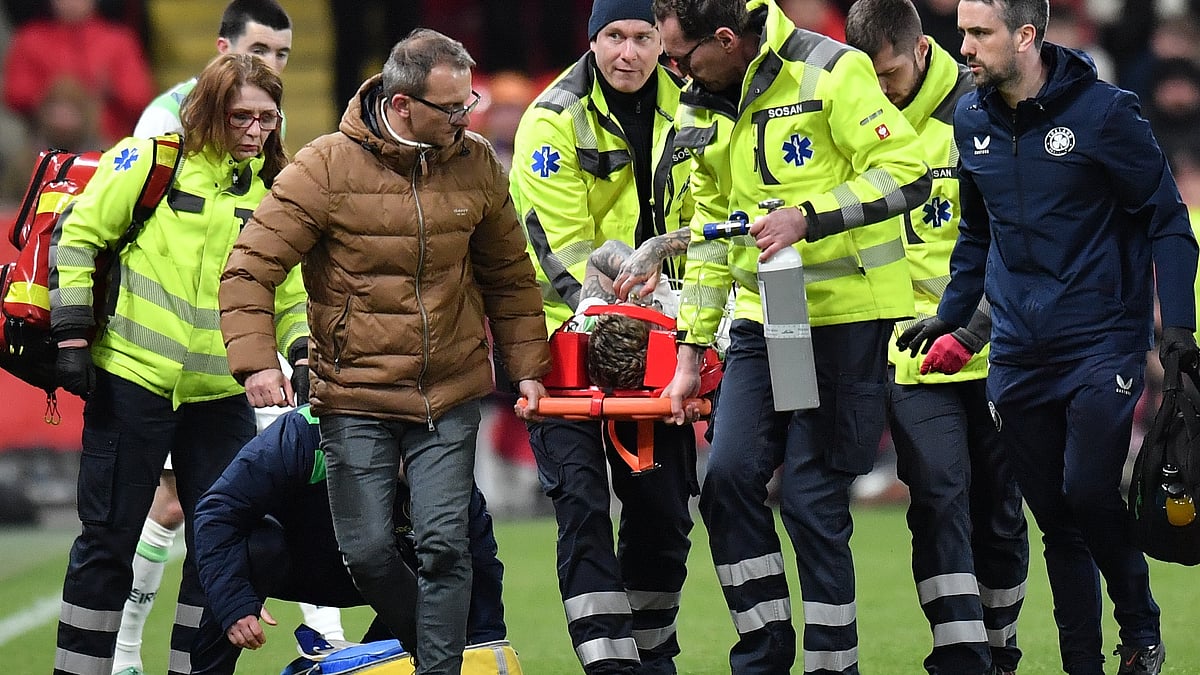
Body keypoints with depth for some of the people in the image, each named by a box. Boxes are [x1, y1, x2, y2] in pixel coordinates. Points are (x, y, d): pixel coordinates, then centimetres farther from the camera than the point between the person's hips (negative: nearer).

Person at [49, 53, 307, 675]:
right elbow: (78, 236, -3)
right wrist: (73, 335, -9)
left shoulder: (274, 190, 8)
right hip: (132, 382, -5)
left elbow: (289, 295, 16)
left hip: (221, 395, 5)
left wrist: (302, 351, -2)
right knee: (109, 539, 1)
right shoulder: (152, 161, -6)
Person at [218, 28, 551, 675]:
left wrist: (526, 366, 12)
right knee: (367, 550, 1)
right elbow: (250, 268, -11)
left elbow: (508, 275, 15)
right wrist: (255, 360, -23)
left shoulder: (477, 165, 1)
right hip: (355, 400, -2)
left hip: (451, 397, 2)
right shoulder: (326, 167, -11)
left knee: (444, 543, -6)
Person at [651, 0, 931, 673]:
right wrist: (691, 350, 15)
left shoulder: (831, 72, -13)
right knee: (730, 477, -4)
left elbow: (908, 176, -16)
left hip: (845, 313, -6)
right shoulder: (703, 107, 9)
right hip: (763, 316, 6)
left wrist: (809, 217, -25)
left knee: (813, 498, -7)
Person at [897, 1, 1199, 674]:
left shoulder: (1103, 112, -10)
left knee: (1088, 492, -16)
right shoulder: (972, 120, 7)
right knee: (1055, 517, 5)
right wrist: (951, 313, 16)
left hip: (1102, 340, -5)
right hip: (1019, 353, 5)